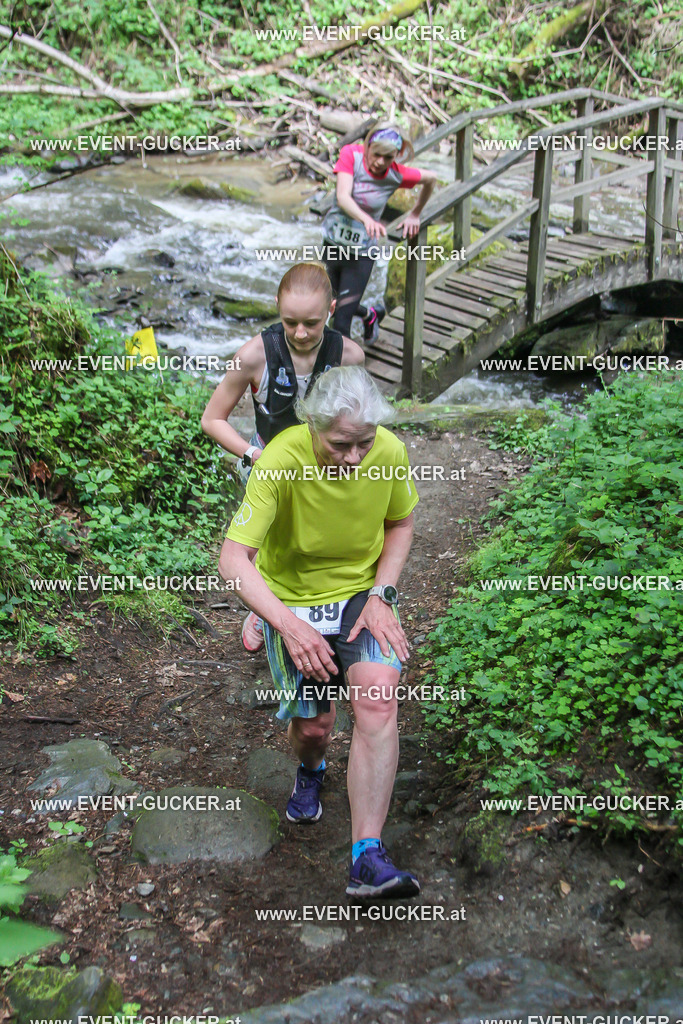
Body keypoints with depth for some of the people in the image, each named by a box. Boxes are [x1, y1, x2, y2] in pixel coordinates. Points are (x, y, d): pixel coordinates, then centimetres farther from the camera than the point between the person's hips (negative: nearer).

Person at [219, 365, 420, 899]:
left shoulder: (391, 453, -17)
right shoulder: (282, 460, -27)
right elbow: (233, 559, -28)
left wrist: (381, 594, -11)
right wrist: (288, 625, -39)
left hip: (363, 592, 1)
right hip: (292, 599, -1)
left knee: (377, 696, -24)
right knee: (313, 725, -1)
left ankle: (367, 858, -20)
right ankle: (311, 769, 41)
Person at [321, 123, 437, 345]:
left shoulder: (397, 175, -14)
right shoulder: (351, 155, -16)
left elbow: (431, 178, 6)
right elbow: (343, 197, -30)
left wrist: (415, 214, 11)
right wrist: (366, 219, -48)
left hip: (362, 252, -3)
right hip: (333, 243, 3)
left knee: (341, 321, -10)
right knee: (341, 304, 26)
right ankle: (370, 315, 58)